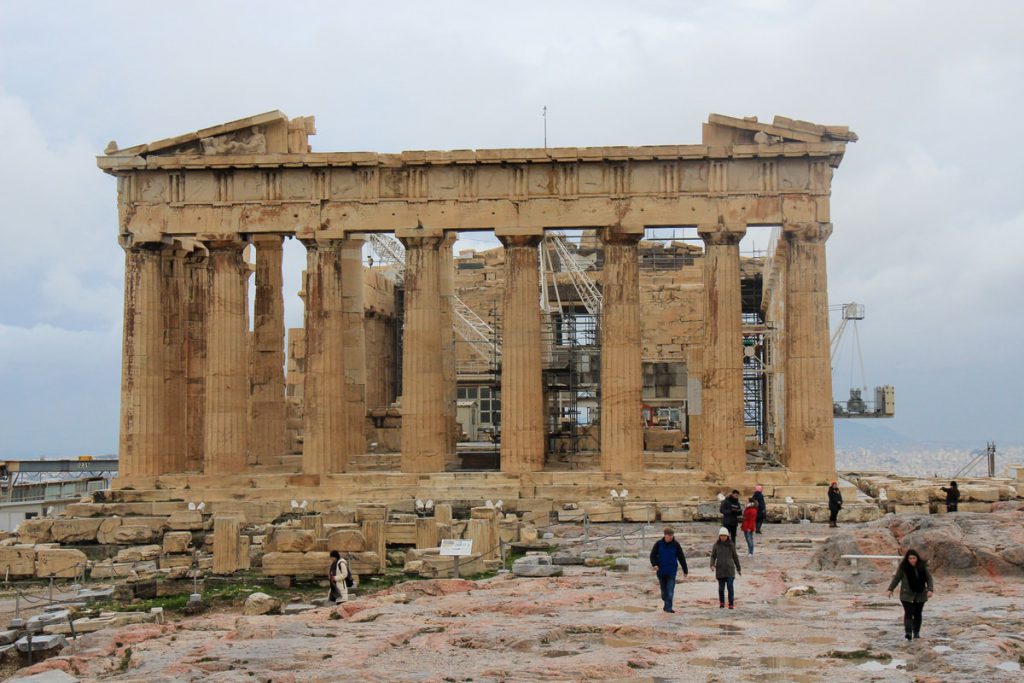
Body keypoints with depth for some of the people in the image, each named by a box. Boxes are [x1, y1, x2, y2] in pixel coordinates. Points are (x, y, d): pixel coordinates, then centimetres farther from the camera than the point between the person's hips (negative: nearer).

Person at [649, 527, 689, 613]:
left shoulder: (676, 544, -3)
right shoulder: (659, 543, -3)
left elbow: (681, 558, 2)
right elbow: (653, 555, 1)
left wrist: (685, 570, 4)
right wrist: (654, 564, -17)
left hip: (672, 571, -1)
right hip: (661, 571, 1)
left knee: (670, 590, -9)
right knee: (664, 590, 12)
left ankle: (668, 607, -8)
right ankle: (667, 604, 31)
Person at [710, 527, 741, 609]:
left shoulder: (731, 544, 0)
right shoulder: (716, 545, 0)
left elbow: (735, 557, 7)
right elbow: (713, 557, 2)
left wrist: (738, 569, 10)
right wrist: (712, 565, -17)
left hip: (730, 569, -1)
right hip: (720, 569, 1)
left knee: (730, 586, -10)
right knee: (721, 587, 6)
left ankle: (731, 604, -3)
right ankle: (721, 603, 26)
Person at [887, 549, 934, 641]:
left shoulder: (922, 566, -3)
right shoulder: (903, 567, -8)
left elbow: (929, 578, 0)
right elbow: (896, 578, 1)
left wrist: (930, 589, -13)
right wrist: (891, 589, 3)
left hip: (920, 594, 2)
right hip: (907, 594, -2)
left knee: (917, 613, 10)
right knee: (908, 613, -13)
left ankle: (916, 632, 22)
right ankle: (908, 632, -22)